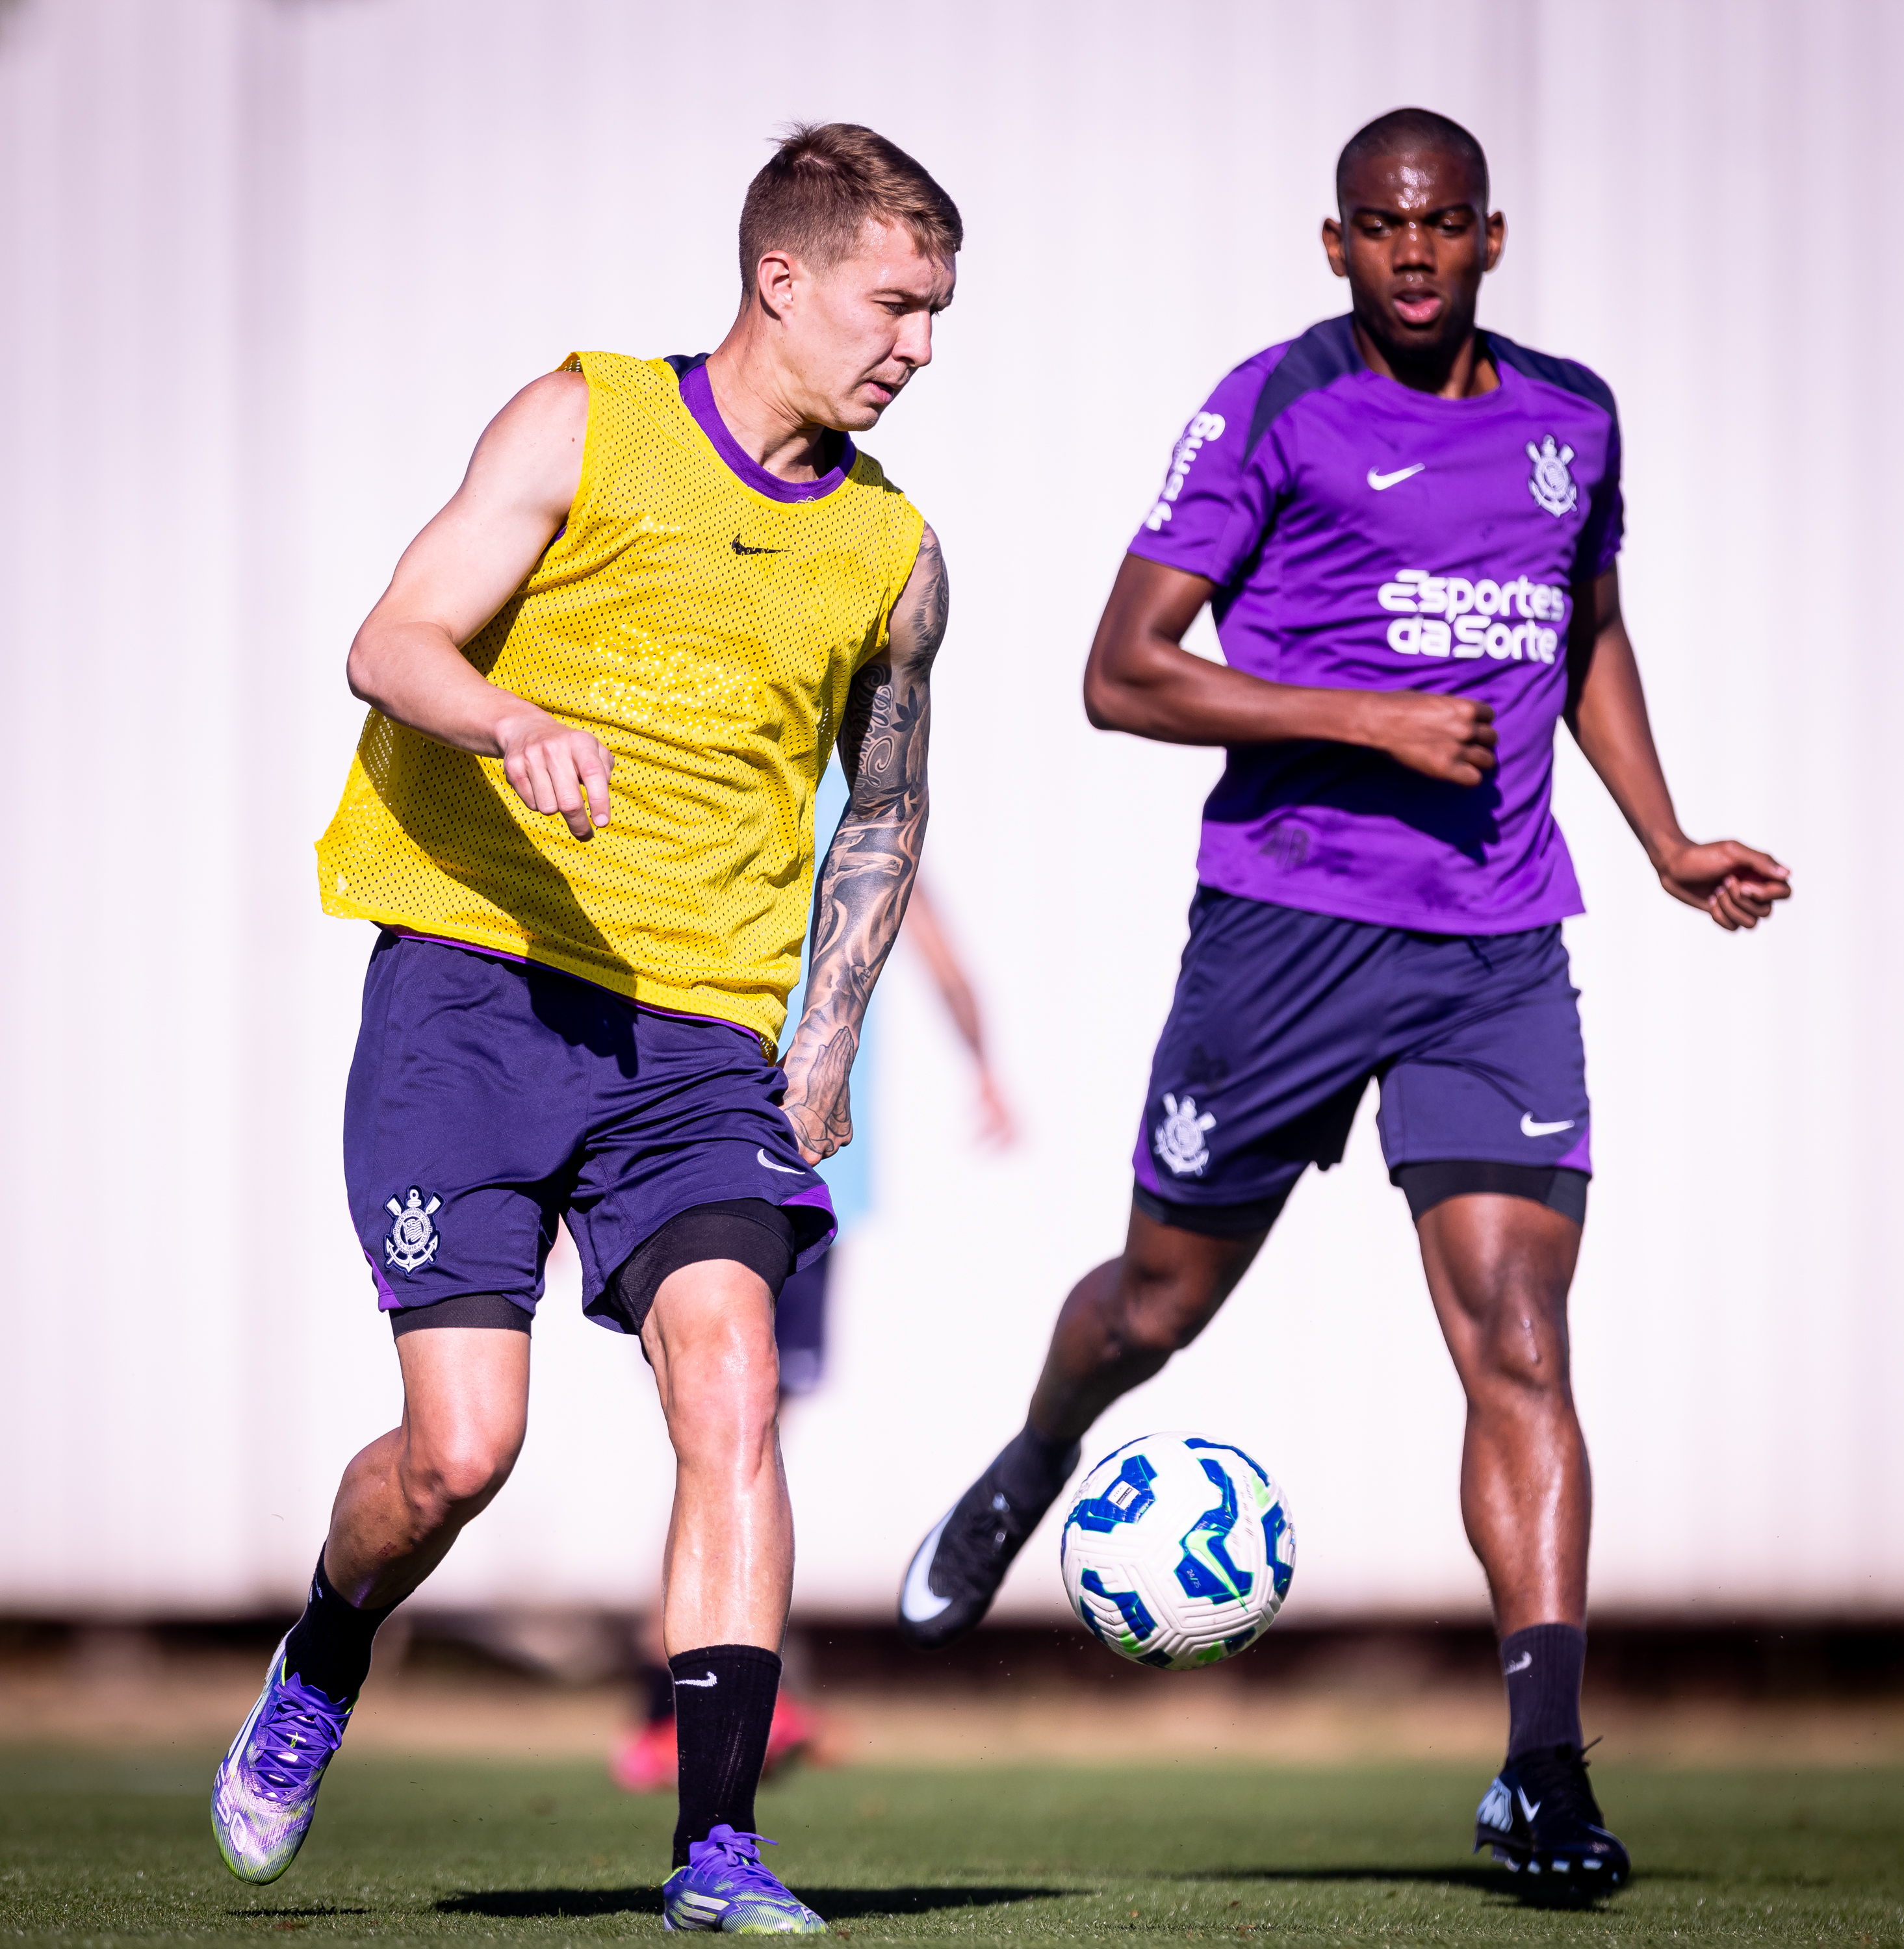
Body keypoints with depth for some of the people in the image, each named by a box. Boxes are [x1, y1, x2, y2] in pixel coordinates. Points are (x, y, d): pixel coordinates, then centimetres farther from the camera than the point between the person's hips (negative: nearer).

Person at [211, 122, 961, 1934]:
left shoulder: (890, 552, 11)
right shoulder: (583, 426, 1)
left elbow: (883, 815, 25)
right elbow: (392, 647, -6)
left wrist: (825, 1053, 15)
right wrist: (519, 725, -28)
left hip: (699, 1029, 3)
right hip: (476, 983, -3)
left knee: (731, 1392, -18)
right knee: (461, 1446, -10)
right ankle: (317, 1676, 23)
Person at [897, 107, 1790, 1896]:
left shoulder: (1571, 421, 11)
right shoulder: (1274, 410, -5)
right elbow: (1121, 675, -9)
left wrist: (1666, 842, 19)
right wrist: (1375, 720, -17)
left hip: (1499, 947, 3)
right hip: (1288, 922, -2)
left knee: (1519, 1333, -12)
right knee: (1164, 1300, 12)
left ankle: (1544, 1765, -16)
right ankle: (1029, 1476, 46)